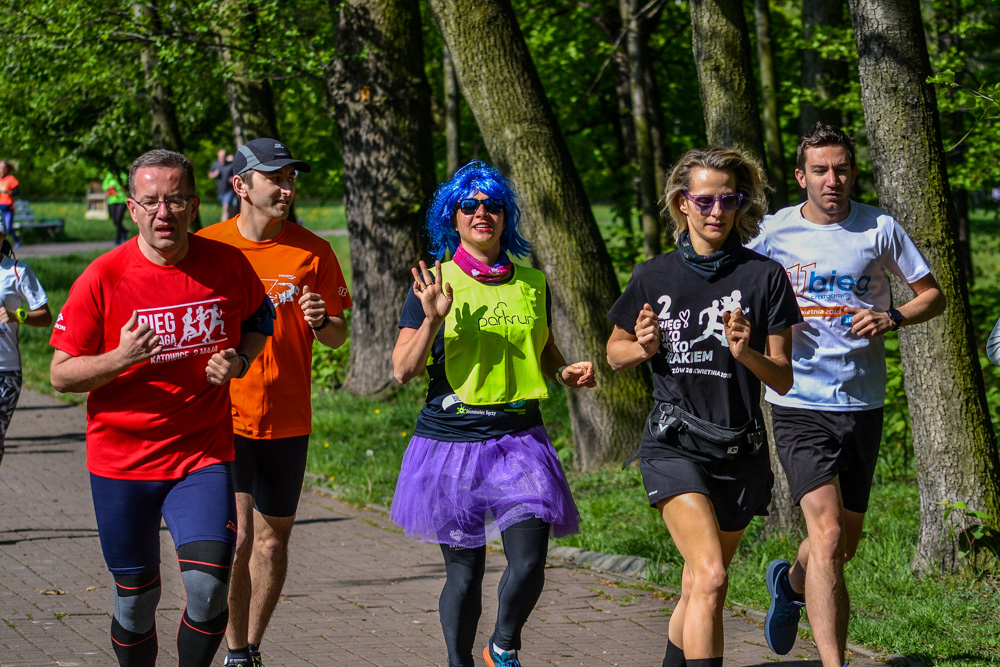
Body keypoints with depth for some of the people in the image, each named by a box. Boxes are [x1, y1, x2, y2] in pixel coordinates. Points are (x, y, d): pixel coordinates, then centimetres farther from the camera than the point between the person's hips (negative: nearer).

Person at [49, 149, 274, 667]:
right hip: (121, 460, -1)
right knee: (136, 600, 8)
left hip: (203, 455, 1)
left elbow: (258, 318, 18)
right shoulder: (103, 278, -11)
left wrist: (240, 361, -3)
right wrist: (119, 359, -24)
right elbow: (61, 374, -6)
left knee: (208, 590, -14)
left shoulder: (227, 265, -4)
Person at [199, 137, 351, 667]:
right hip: (221, 417, -2)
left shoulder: (312, 253, 0)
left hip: (286, 419, 2)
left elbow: (338, 338, 5)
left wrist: (322, 322, -16)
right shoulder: (206, 247, -2)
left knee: (273, 537, 11)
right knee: (237, 535, -11)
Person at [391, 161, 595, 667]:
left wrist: (568, 373, 2)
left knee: (529, 563, -11)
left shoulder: (531, 282, 9)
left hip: (519, 439, 2)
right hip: (451, 440, -2)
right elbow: (403, 371, -7)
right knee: (464, 572, 4)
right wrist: (432, 318, -22)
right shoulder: (435, 282, -2)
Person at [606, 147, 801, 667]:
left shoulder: (764, 277, -1)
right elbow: (615, 353, 16)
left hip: (740, 452, 2)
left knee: (698, 589, 14)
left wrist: (745, 352, -19)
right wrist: (644, 348, -6)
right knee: (710, 577, -22)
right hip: (674, 445, -2)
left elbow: (783, 379, 1)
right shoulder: (653, 278, 2)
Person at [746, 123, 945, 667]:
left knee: (845, 542, 16)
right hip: (799, 404, -3)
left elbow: (933, 295, 9)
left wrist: (891, 318, -11)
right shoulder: (773, 234, -2)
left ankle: (790, 582, 49)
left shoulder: (879, 229, 1)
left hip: (863, 402, 3)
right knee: (827, 535, -17)